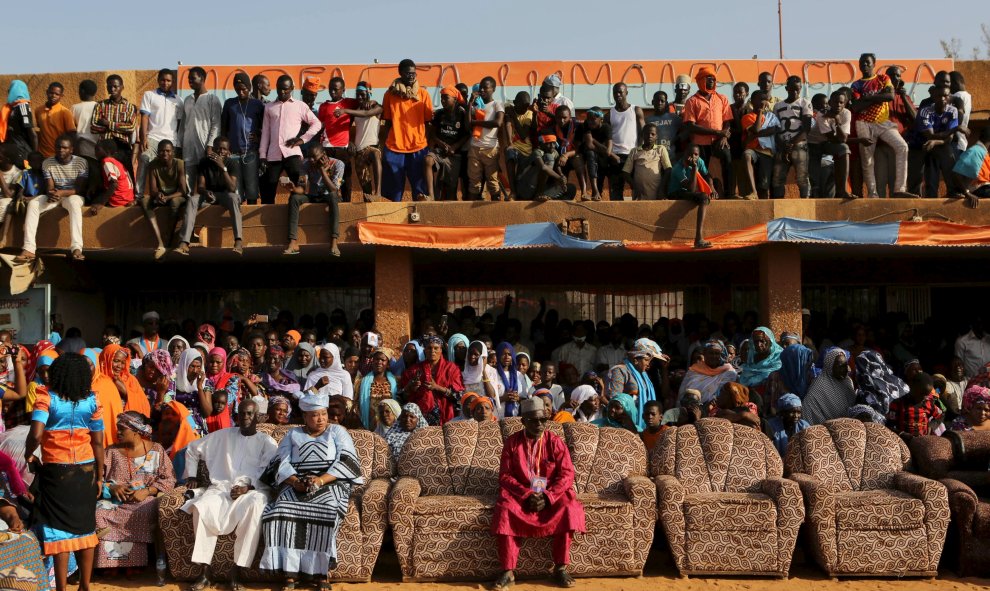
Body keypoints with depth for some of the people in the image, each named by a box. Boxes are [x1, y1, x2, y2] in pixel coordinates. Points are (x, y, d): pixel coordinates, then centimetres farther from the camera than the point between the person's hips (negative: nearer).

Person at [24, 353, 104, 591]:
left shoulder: (47, 398, -9)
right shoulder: (92, 401, -2)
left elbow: (36, 435, -23)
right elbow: (98, 443, 0)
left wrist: (28, 455, -3)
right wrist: (99, 477, 8)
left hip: (56, 471, -3)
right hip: (86, 471, 3)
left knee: (59, 529, 3)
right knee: (85, 527, 12)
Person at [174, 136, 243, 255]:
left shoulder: (230, 164, -10)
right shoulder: (204, 163, -6)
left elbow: (232, 188, -22)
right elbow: (200, 186, -10)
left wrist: (223, 167, -31)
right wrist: (206, 192, -34)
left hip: (225, 195, -1)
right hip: (209, 194, 2)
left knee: (233, 197, -36)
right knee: (192, 199, -30)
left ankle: (238, 240, -49)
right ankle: (184, 243, -42)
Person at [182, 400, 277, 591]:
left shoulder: (267, 442, 12)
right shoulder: (222, 436, 20)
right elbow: (192, 449, 30)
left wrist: (248, 486, -19)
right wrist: (191, 475, 19)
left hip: (254, 489, -2)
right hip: (221, 486, 3)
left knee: (254, 505, -40)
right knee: (201, 507, -32)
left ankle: (236, 570, -33)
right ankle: (205, 571, -26)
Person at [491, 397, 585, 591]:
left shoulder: (555, 442, -2)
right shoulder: (512, 442, -1)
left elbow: (567, 474, -6)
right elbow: (505, 475, -4)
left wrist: (547, 496, -20)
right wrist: (527, 495, -19)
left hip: (551, 494, 0)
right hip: (520, 493, 0)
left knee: (568, 508, -29)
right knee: (504, 509, -31)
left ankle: (561, 568, -19)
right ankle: (508, 571, -26)